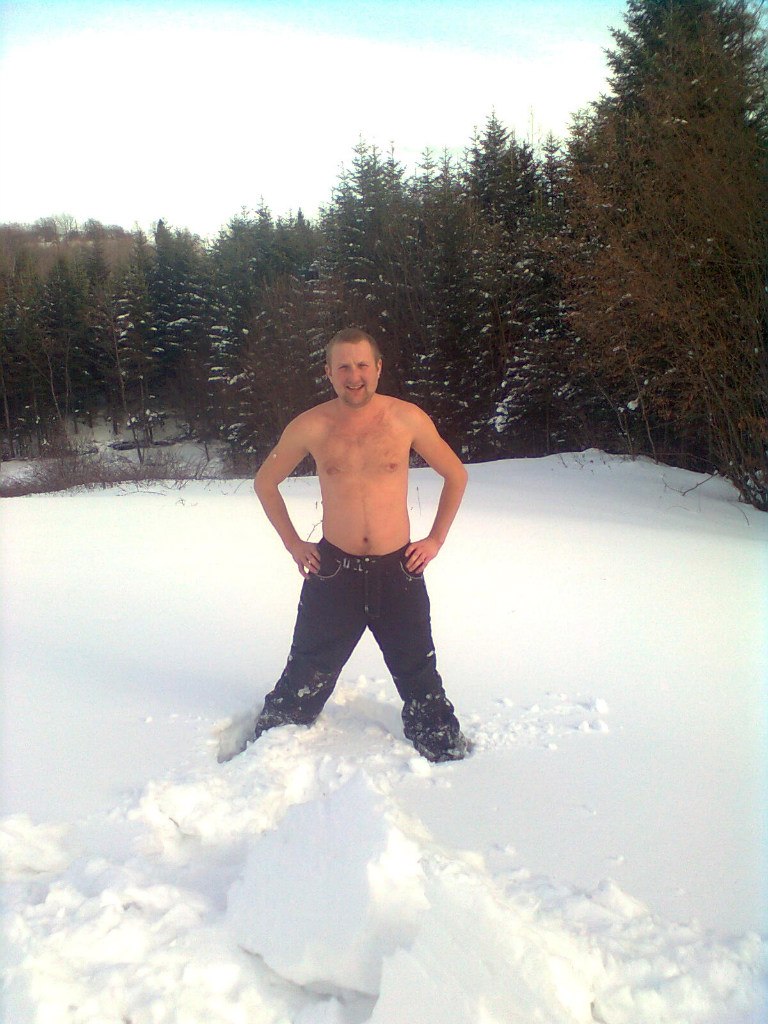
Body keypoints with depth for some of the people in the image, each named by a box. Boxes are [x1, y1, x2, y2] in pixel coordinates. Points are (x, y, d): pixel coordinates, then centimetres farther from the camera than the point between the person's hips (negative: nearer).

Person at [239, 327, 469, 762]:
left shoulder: (408, 419, -6)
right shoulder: (310, 427, -5)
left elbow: (456, 475, 8)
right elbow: (265, 482, 11)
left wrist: (436, 539, 3)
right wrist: (293, 542, 5)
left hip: (398, 570, 0)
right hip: (333, 569, 0)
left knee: (419, 675, 13)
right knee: (306, 677, 11)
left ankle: (448, 755, 34)